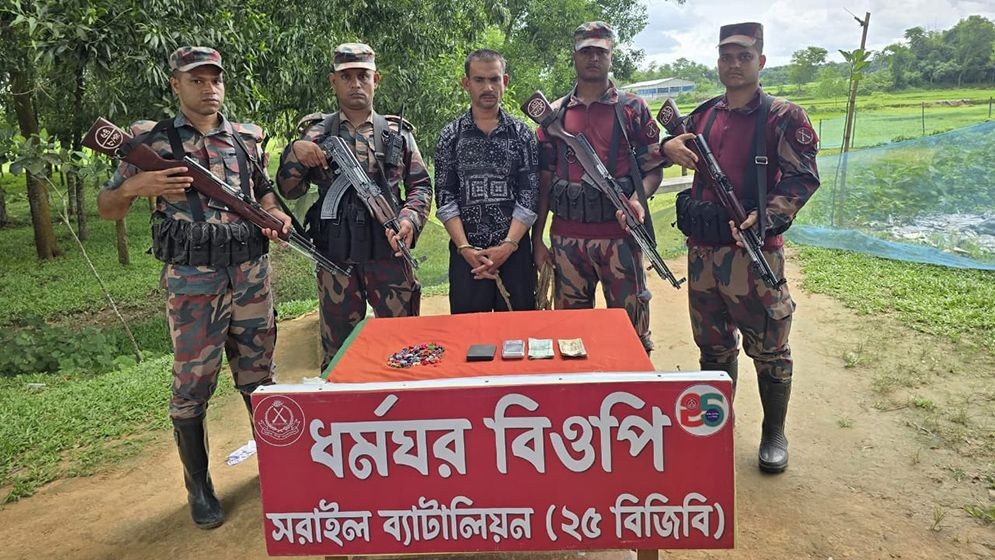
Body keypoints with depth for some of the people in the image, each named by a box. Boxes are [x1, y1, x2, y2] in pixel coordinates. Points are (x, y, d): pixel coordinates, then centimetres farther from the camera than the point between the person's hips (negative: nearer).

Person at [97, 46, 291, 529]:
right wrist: (134, 186, -19)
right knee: (191, 387, 5)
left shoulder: (247, 138, 8)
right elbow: (106, 207, 2)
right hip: (192, 283, -3)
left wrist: (276, 214, 0)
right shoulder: (151, 140, -1)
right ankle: (199, 487, 22)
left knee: (259, 378, 14)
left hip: (251, 276, 3)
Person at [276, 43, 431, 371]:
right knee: (337, 346, 11)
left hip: (389, 254, 0)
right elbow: (289, 190, 5)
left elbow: (420, 184, 9)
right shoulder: (315, 133, 7)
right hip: (335, 258, 0)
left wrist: (410, 218, -9)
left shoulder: (397, 132, 8)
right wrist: (295, 154, -14)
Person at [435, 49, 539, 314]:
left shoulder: (522, 134, 4)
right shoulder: (451, 136, 5)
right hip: (465, 253, 0)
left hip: (515, 250, 0)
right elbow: (445, 198, 0)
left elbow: (530, 195, -2)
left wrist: (507, 246, -12)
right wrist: (465, 248, -11)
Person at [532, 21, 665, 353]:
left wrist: (637, 198, -17)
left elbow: (653, 168, 5)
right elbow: (544, 179, 10)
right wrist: (537, 239, 6)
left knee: (630, 326, 5)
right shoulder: (554, 113, 9)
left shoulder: (633, 109, 4)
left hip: (619, 235, -2)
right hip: (566, 236, 2)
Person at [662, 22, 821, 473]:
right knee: (713, 346, 16)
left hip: (753, 251, -5)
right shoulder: (703, 115, 11)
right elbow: (673, 147, 23)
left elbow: (803, 178, -8)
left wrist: (764, 218, -23)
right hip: (701, 250, 5)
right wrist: (668, 146, -2)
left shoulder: (782, 117, -4)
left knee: (768, 348, 6)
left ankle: (774, 435, 24)